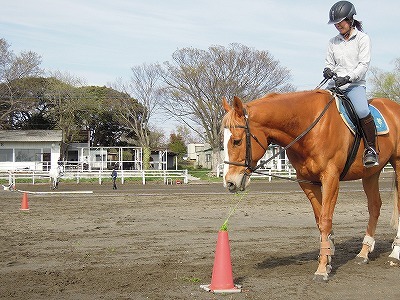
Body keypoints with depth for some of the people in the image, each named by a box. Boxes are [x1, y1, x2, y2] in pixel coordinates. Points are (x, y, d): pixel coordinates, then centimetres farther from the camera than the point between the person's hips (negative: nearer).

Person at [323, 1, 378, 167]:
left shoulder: (363, 39, 3)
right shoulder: (333, 42, 15)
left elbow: (364, 64, -6)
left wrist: (348, 78, -21)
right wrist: (328, 70, -8)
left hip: (355, 84, -5)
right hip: (334, 85, 5)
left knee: (363, 112, -32)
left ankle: (371, 149, -16)